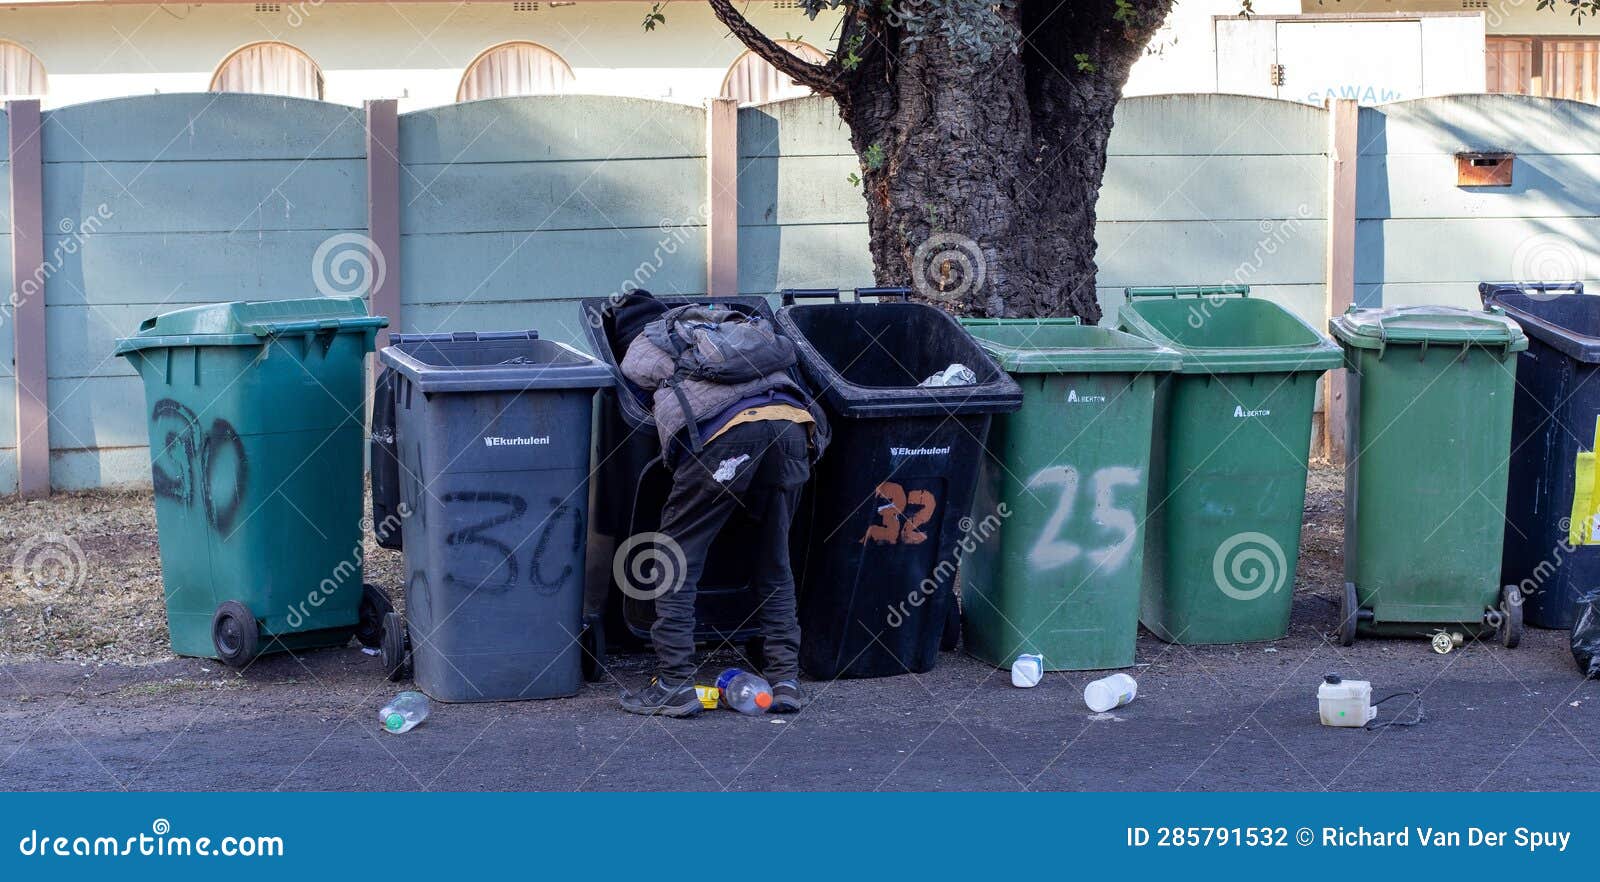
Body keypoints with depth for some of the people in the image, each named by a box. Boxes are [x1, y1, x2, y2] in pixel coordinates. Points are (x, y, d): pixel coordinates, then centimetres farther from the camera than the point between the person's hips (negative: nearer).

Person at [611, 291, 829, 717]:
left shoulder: (637, 356, 27)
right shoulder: (721, 318, 38)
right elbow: (785, 348, 35)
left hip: (726, 429, -5)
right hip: (793, 420, 5)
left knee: (677, 556, 6)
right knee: (773, 561, 17)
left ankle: (675, 685, 2)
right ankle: (785, 678, 14)